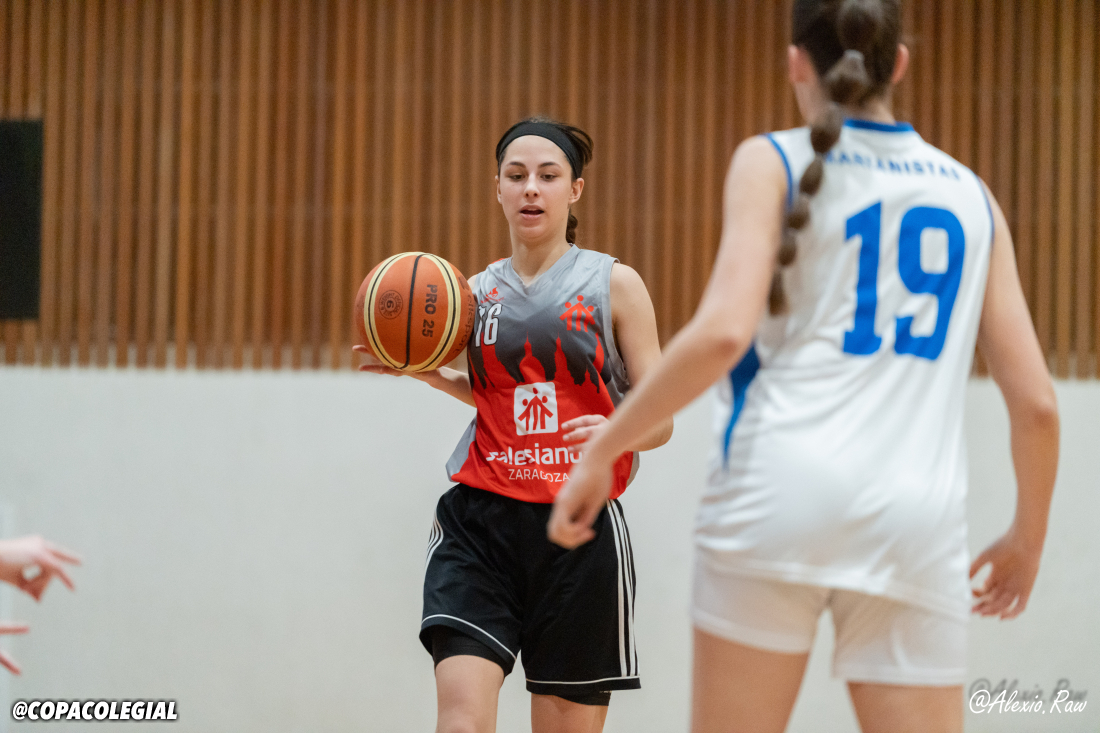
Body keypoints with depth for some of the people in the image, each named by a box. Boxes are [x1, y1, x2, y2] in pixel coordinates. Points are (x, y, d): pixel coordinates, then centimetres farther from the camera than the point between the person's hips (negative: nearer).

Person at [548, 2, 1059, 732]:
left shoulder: (772, 162, 6)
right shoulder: (970, 195, 17)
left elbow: (724, 331, -10)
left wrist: (601, 452, -3)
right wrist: (1029, 534, 28)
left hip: (783, 488, -3)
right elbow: (1036, 401, 12)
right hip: (919, 518, 3)